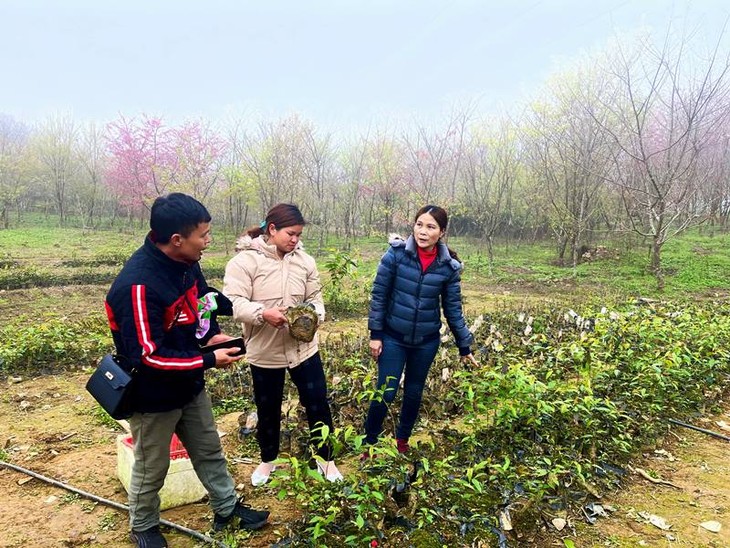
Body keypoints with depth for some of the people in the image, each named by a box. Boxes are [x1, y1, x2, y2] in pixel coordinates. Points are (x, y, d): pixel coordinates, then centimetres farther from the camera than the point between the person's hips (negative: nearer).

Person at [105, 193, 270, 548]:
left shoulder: (186, 263, -6)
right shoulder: (138, 285, -33)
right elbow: (147, 356, -32)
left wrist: (212, 334, -1)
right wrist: (209, 360, -26)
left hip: (189, 384, 7)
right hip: (153, 395, -7)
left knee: (209, 452, 22)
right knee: (151, 469, 17)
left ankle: (228, 508, 41)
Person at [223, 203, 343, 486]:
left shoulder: (304, 260, 2)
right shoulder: (245, 259, -12)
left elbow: (315, 298, 6)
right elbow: (233, 301, -18)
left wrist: (315, 314, -15)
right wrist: (263, 314, -33)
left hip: (304, 347, 3)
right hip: (264, 351, -3)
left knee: (318, 404, 10)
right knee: (268, 410, 16)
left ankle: (325, 458, 32)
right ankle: (268, 459, 41)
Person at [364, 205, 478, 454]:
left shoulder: (449, 266, -8)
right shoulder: (396, 254, -15)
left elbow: (453, 309, 1)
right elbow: (379, 295, -9)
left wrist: (465, 346, 3)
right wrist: (375, 334, -8)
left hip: (427, 341, 2)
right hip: (393, 337, -2)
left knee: (414, 393, 17)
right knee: (385, 394, -1)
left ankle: (402, 440, 39)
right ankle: (369, 444, 22)